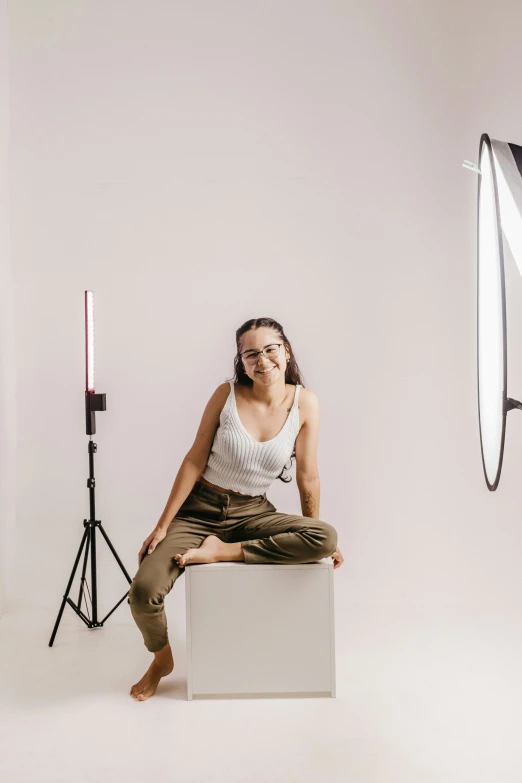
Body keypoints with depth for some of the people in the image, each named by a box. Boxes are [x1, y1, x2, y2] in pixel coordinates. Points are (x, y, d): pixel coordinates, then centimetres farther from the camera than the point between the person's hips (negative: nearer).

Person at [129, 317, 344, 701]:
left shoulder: (305, 403, -8)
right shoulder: (227, 395, -10)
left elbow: (308, 477, 0)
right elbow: (194, 461, -5)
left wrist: (317, 542, 7)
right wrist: (162, 525, -6)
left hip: (254, 513, 1)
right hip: (199, 509, -1)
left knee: (327, 537, -26)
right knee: (144, 590, -21)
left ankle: (225, 551, -14)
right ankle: (161, 657, 13)